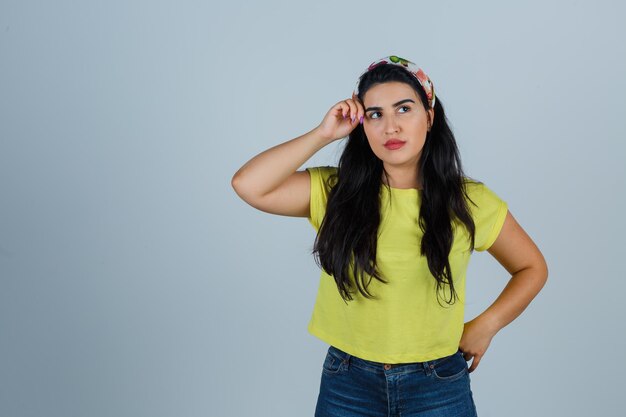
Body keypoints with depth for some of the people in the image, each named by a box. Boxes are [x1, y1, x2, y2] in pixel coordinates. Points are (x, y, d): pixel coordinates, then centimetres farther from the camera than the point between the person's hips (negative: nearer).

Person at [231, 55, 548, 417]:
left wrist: (486, 326, -4)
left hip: (439, 387, 0)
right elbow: (248, 185, -16)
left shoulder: (469, 201, -4)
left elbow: (533, 268, 9)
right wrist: (324, 134, -12)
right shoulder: (335, 191, -4)